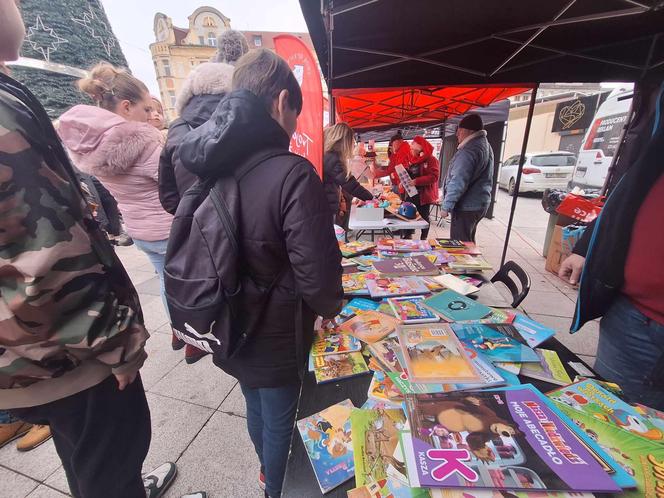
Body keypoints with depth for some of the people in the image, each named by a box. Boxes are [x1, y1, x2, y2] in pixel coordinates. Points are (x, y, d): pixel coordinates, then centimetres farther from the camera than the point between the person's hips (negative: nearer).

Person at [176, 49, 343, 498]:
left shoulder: (213, 166, -3)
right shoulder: (292, 173, -26)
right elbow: (318, 281, -27)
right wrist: (332, 306, -4)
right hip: (275, 336, -7)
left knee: (256, 408, 30)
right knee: (279, 421, 20)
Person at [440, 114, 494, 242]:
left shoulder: (469, 150, -18)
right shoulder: (485, 146, 16)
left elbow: (458, 182, -24)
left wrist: (446, 206, -21)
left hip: (466, 206, -10)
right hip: (479, 204, 10)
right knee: (468, 242, 19)